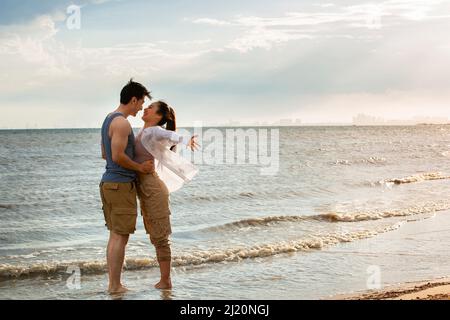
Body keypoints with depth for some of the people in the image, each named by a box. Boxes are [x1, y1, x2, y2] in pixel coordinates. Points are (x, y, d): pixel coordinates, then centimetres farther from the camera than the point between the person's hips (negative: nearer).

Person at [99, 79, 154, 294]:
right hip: (121, 185, -10)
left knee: (115, 235, 13)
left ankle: (113, 283, 18)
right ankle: (115, 286, 0)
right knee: (121, 237, -4)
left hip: (108, 182, 10)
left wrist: (138, 163, 20)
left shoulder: (109, 120, 15)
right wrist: (140, 167, -8)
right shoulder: (121, 123, -16)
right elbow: (118, 156, -23)